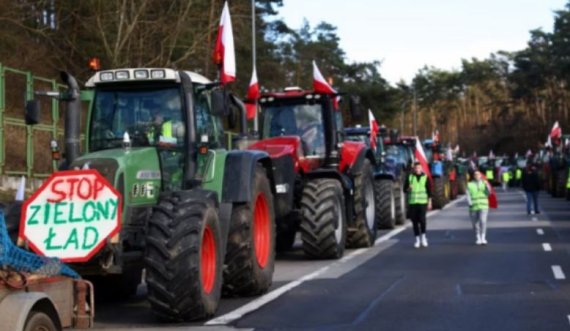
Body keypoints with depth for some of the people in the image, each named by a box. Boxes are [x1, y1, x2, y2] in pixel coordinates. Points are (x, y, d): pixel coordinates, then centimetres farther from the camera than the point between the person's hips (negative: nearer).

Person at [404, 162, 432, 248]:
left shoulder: (425, 177, 5)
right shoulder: (410, 177, 8)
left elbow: (429, 190, 6)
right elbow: (405, 189, 11)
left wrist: (429, 202, 1)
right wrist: (408, 189, -12)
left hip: (422, 202, -2)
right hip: (412, 202, 2)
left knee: (422, 219, -15)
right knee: (414, 221, 2)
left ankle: (423, 236, 6)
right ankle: (417, 239, 12)